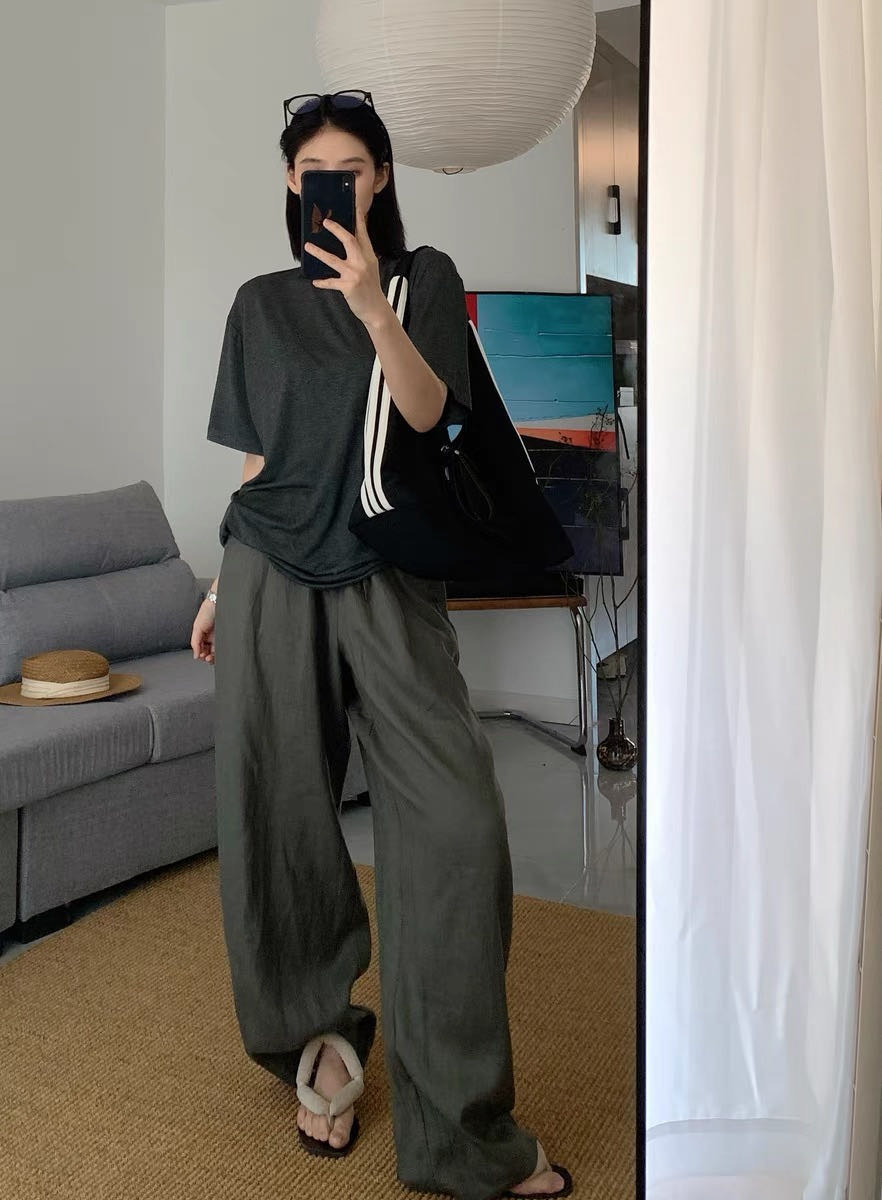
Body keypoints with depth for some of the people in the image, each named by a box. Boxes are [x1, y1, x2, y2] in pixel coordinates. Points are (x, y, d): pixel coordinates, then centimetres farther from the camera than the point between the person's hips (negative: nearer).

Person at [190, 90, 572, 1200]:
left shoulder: (425, 279, 8)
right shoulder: (262, 304, 13)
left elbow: (428, 413, -7)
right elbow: (255, 460, 14)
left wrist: (371, 305, -21)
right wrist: (220, 585, 11)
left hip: (388, 579, -2)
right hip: (272, 577, 2)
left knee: (457, 825, -12)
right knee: (279, 819, 2)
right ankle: (322, 1034, 25)